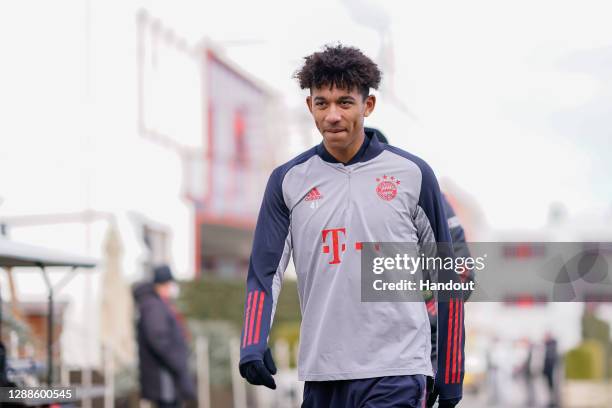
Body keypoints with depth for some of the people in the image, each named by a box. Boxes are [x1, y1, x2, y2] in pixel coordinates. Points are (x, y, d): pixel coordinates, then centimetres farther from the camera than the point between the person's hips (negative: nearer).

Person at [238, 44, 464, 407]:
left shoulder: (412, 174, 1)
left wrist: (452, 372, 7)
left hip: (394, 374, -3)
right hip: (322, 372, 3)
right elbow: (265, 271, 3)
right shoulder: (288, 180, 6)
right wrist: (253, 345, -15)